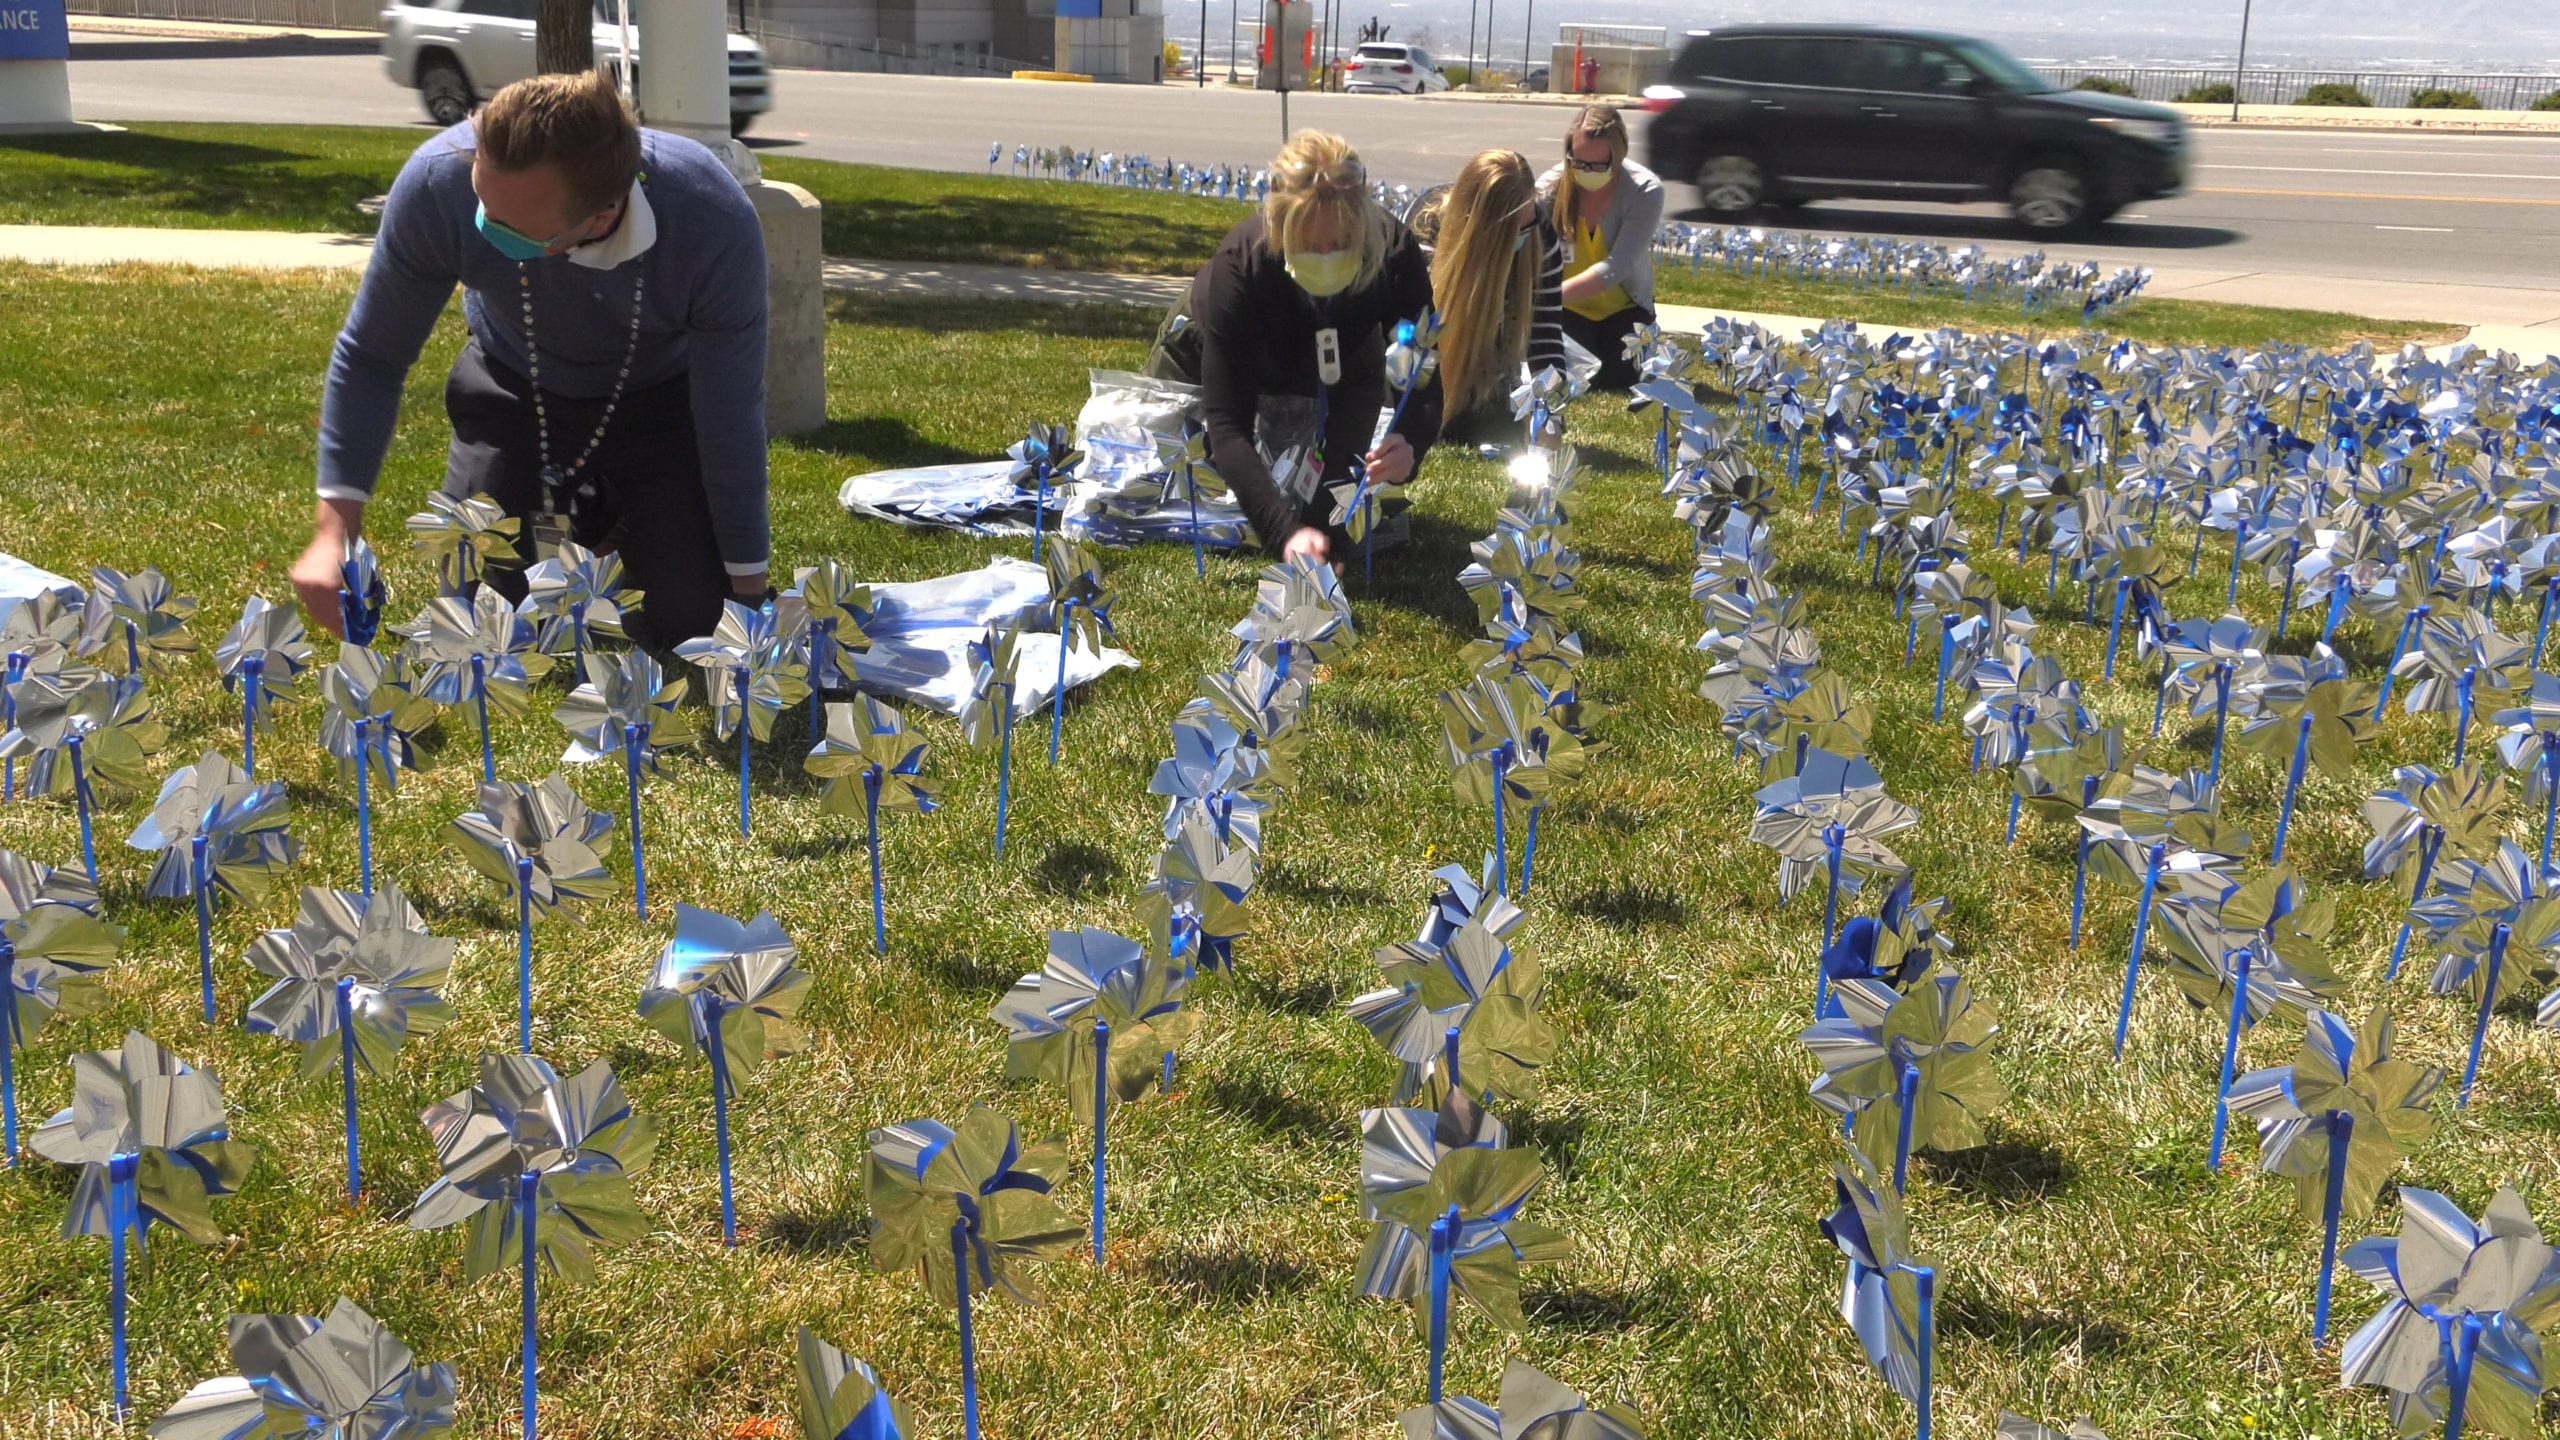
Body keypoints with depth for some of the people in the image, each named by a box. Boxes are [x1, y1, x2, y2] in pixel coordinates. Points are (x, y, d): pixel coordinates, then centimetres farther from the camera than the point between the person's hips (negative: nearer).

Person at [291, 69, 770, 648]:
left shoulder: (717, 224, -39)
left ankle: (628, 533, 23)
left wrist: (747, 592, -17)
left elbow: (731, 419, -25)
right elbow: (370, 356, -17)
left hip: (660, 398, -1)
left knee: (690, 619, -11)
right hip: (514, 393, 1)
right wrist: (336, 528, -25)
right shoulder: (437, 182, -34)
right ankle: (558, 517, 26)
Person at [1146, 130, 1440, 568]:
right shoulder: (1237, 266, -43)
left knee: (1322, 510, -7)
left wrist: (1409, 443, -55)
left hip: (1339, 367, 1)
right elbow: (1227, 423, -43)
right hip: (1209, 354, -1)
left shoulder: (1394, 254, -37)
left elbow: (1424, 383, -31)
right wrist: (1285, 532, -56)